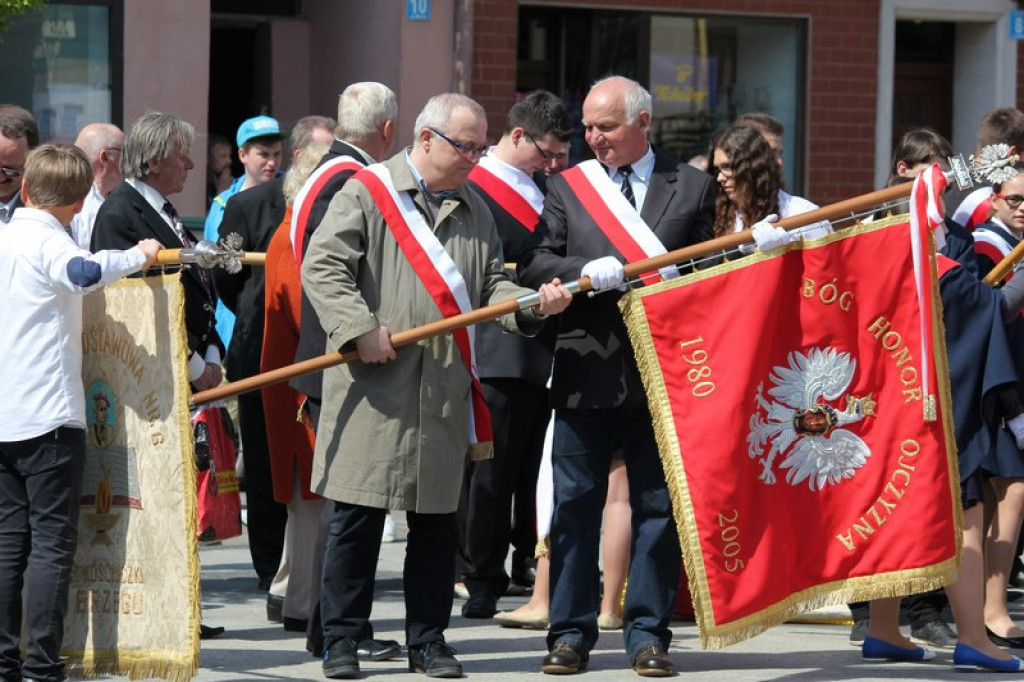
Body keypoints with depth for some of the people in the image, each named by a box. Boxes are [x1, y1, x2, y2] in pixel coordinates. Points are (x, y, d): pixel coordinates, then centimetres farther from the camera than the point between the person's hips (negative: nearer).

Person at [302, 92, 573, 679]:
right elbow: (322, 266, -7)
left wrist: (536, 304, -4)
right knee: (357, 515, -2)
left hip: (445, 391, 5)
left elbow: (491, 286, 17)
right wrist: (361, 329, -18)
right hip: (374, 387, -5)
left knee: (437, 520, 7)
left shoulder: (475, 210, 17)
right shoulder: (368, 193, -1)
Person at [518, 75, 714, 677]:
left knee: (658, 507, 4)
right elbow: (533, 265, 0)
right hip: (587, 371, 1)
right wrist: (590, 271, -16)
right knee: (576, 505, 2)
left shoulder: (693, 186, 7)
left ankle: (648, 633, 11)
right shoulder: (568, 186, 10)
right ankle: (572, 633, 9)